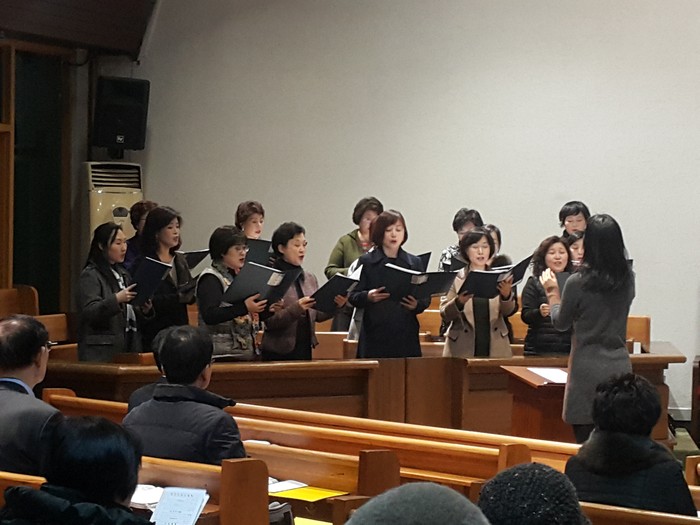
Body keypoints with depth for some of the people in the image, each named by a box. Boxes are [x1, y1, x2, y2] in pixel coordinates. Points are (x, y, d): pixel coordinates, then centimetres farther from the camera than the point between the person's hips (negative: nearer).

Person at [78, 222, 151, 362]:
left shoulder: (123, 274, 19)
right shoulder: (90, 275, -5)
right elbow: (89, 312, -18)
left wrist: (144, 311, 4)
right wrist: (116, 299, -29)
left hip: (127, 347, 7)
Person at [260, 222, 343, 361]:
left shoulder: (310, 278, 10)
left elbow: (317, 315, 10)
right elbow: (269, 321, -14)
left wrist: (336, 306, -8)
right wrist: (296, 309, -27)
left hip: (305, 348, 5)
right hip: (279, 352, -5)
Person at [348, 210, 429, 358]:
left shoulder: (414, 263, 11)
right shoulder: (366, 262, 5)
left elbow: (426, 298, 11)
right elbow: (353, 297, 2)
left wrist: (417, 305, -10)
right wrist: (368, 297, -18)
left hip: (406, 336, 2)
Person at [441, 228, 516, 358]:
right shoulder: (455, 278, 3)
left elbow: (508, 311, -3)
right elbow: (444, 315, -3)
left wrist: (506, 295, -24)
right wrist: (459, 302, -24)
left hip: (495, 349, 1)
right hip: (462, 349, -1)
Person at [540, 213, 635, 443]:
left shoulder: (577, 283, -13)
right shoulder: (627, 279, 0)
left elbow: (561, 323, 1)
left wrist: (552, 292, 17)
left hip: (588, 369, -4)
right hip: (620, 366, 4)